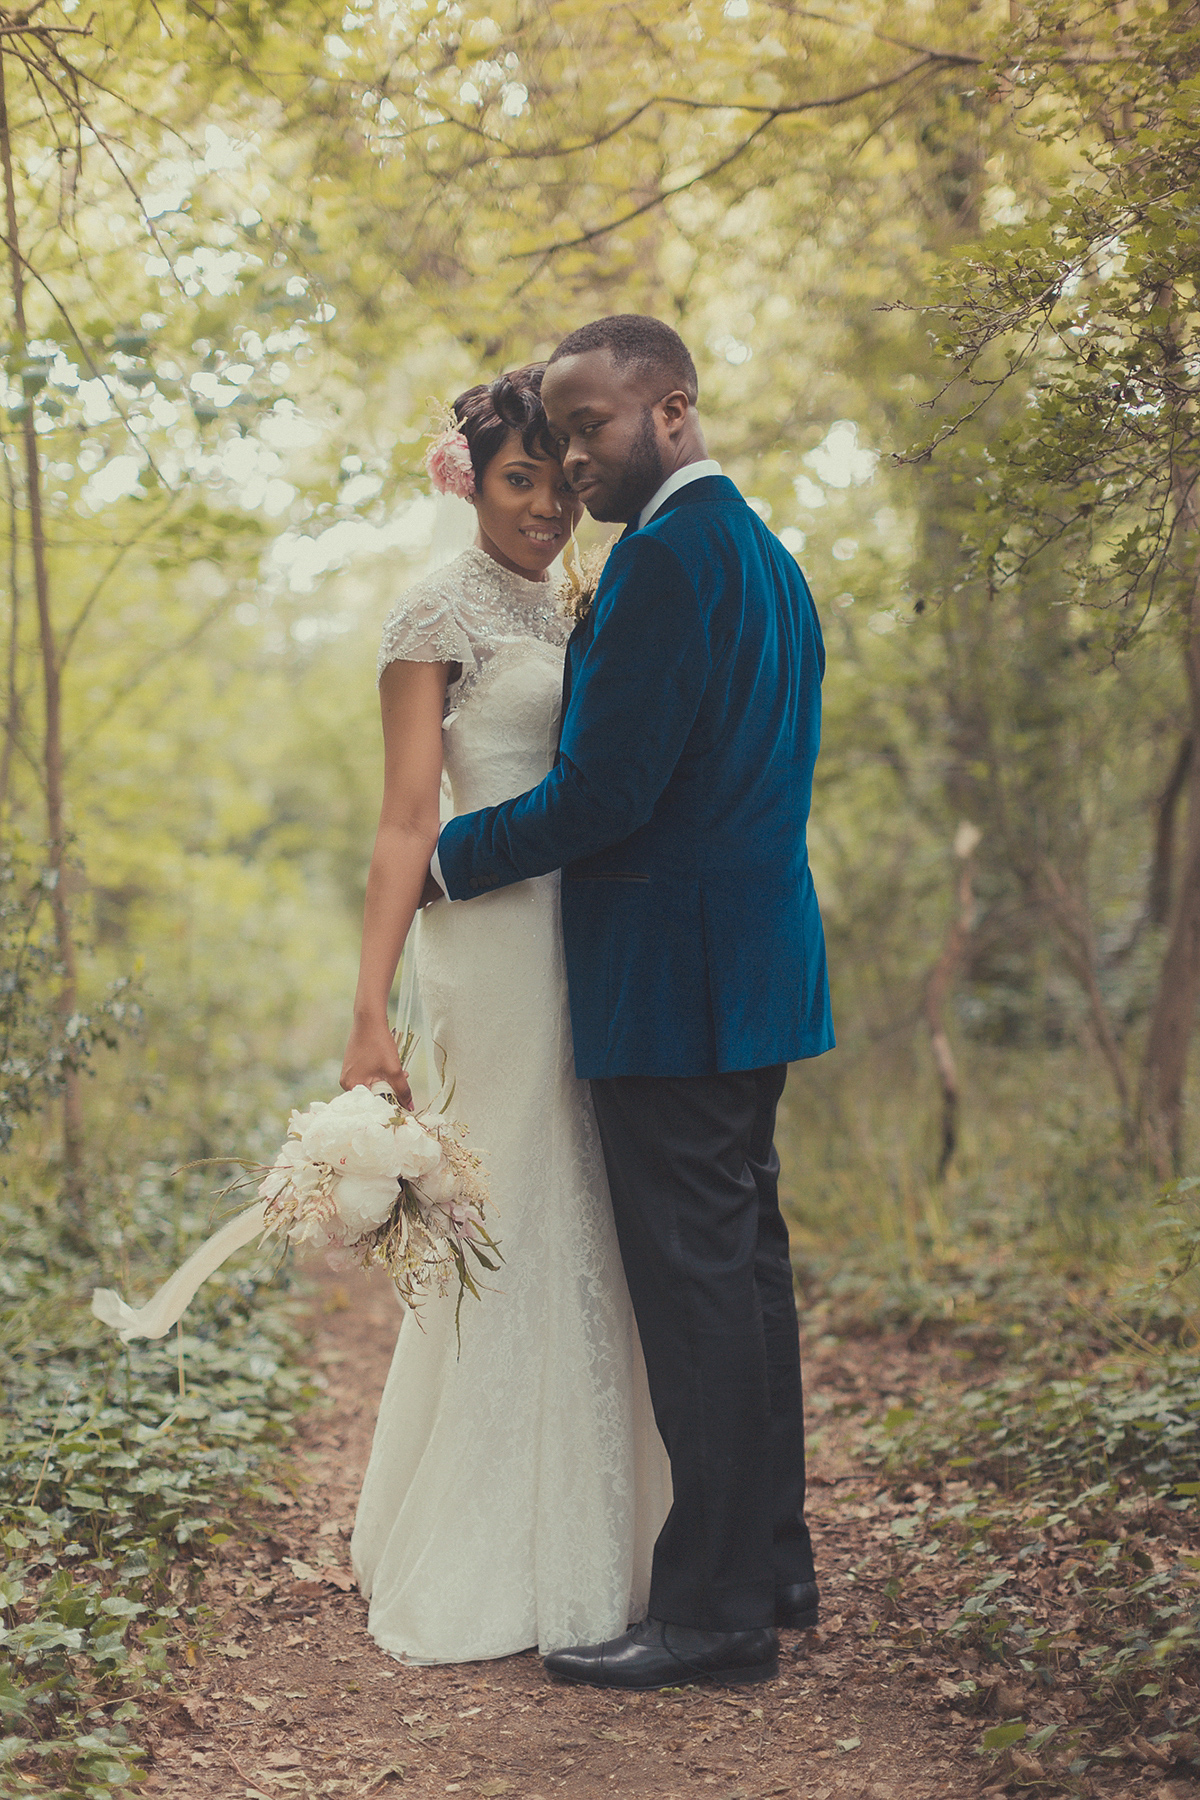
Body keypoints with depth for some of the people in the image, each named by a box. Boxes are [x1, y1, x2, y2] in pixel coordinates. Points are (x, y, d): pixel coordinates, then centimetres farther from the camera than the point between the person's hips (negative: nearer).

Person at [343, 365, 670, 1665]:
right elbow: (408, 822, -10)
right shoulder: (439, 614, -4)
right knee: (507, 1239, -3)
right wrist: (369, 1010, -17)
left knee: (586, 1245, 10)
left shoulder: (571, 618, 18)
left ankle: (587, 1546, 21)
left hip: (589, 947, 7)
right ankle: (482, 1574, 8)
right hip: (498, 940, -7)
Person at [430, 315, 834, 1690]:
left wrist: (448, 857, -7)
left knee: (693, 1284, -5)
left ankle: (714, 1612, 2)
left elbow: (604, 791, -20)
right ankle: (772, 1561, 25)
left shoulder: (668, 554, -16)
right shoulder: (764, 553, 16)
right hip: (755, 961, 10)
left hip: (674, 980, -10)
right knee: (744, 1260, 15)